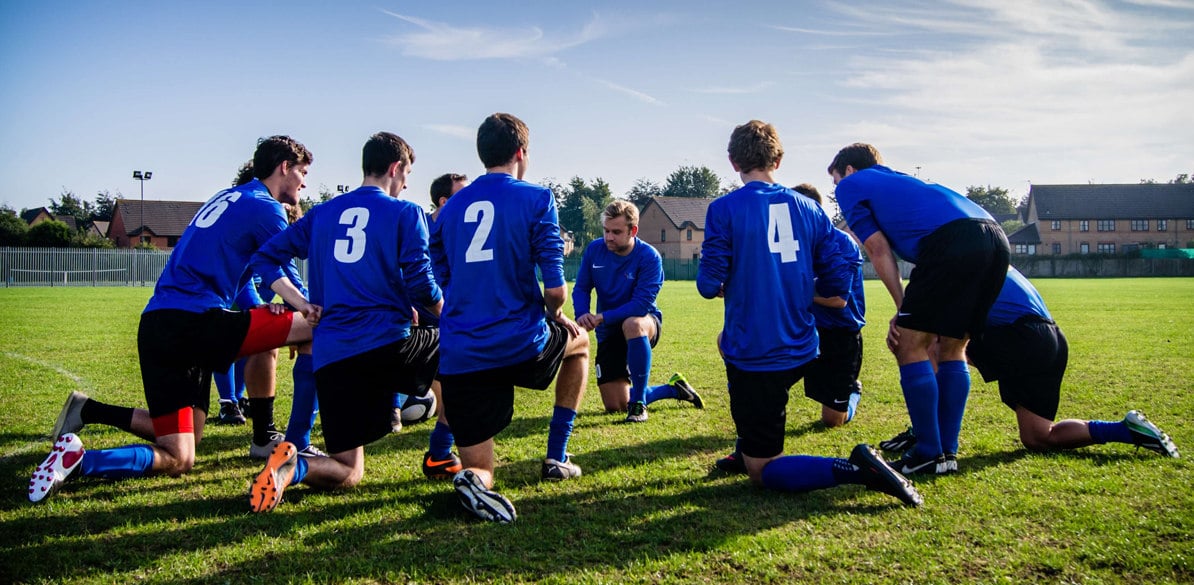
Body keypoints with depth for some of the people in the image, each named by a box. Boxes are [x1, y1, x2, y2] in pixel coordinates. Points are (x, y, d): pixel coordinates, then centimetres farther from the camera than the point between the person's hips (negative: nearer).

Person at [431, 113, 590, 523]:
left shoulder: (450, 208, 13)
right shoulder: (536, 199, -3)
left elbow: (439, 287, 15)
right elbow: (555, 289, -9)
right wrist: (555, 317, 13)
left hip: (459, 359, 4)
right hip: (521, 347, -3)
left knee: (480, 470, 14)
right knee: (579, 340, 32)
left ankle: (474, 478, -25)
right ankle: (556, 458, 28)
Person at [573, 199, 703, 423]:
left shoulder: (649, 257, -20)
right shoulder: (594, 249, -8)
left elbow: (641, 305, -26)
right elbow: (581, 288, -2)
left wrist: (602, 317, -33)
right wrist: (582, 315, -23)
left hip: (644, 322, -4)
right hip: (609, 333, 4)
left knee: (632, 324, -44)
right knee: (615, 406, 0)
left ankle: (638, 403, -28)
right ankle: (674, 388, 27)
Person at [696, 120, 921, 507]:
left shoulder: (724, 209, -9)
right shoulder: (808, 208, 5)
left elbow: (710, 284, -11)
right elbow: (837, 283, 4)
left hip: (755, 357, -6)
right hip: (801, 351, 6)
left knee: (762, 472, 5)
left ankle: (856, 469, -20)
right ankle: (748, 449, 36)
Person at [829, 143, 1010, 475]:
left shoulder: (851, 185, 18)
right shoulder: (898, 181, 39)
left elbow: (879, 250, 9)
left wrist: (904, 309, 12)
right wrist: (911, 315, 24)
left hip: (952, 240, -8)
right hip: (996, 239, 8)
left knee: (910, 347, 3)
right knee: (952, 349, 18)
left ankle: (930, 454, 6)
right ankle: (948, 452, 20)